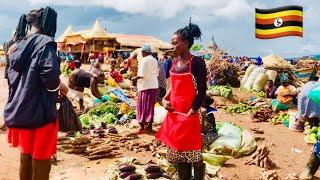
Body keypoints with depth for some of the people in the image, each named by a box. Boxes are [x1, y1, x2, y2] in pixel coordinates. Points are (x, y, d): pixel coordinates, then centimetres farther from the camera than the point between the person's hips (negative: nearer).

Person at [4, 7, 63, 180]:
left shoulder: (18, 47, 10)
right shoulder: (44, 43, -13)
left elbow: (14, 79, 15)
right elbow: (50, 77, -23)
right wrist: (60, 86, -4)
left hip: (19, 112, 8)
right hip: (39, 113, -8)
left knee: (26, 157, 20)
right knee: (40, 162, 4)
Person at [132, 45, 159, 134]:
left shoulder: (145, 60, -12)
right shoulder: (154, 60, 11)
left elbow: (142, 74, -16)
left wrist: (135, 78, -1)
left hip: (145, 86, -8)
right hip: (154, 85, 8)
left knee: (143, 106, 0)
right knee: (150, 106, 12)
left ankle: (143, 127, 4)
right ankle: (149, 126, 18)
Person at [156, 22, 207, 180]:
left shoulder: (197, 62, -11)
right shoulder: (174, 62, 9)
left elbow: (202, 91, -12)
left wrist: (191, 113, -15)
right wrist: (165, 99, 1)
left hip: (188, 114, -7)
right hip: (173, 113, 7)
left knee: (192, 152, 2)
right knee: (177, 151, 15)